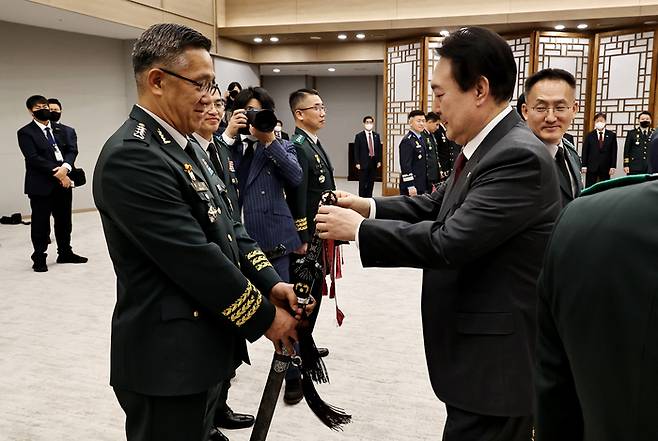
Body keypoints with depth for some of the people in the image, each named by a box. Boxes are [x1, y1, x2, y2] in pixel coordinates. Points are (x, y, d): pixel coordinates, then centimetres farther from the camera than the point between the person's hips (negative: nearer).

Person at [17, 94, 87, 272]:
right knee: (41, 223, 2)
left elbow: (72, 149, 3)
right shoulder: (26, 133, -3)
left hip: (63, 183, 5)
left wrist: (65, 167, -16)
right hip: (41, 185, -5)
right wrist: (56, 173, -18)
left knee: (64, 220, 13)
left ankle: (65, 253, 27)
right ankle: (39, 258, 13)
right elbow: (33, 158, -13)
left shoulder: (60, 130, 13)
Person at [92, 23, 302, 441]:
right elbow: (195, 259, -24)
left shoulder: (186, 145, 11)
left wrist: (270, 283, -1)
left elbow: (226, 225, 12)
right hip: (168, 358, -9)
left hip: (204, 345, 9)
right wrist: (265, 317, -14)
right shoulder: (131, 157, -22)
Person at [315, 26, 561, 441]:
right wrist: (367, 206, 0)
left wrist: (359, 228, -18)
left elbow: (450, 241, -28)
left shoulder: (520, 157, -23)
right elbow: (436, 206, 14)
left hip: (497, 359, -9)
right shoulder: (486, 147, 8)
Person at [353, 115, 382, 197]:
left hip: (374, 163, 4)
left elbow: (379, 149, 12)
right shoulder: (359, 136, -2)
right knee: (362, 183, 0)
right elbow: (356, 150, -4)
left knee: (371, 183, 7)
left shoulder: (376, 136, 9)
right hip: (363, 163, -4)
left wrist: (379, 161, 5)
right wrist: (357, 163, -9)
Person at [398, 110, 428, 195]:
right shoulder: (407, 141, -14)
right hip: (412, 186, -9)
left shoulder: (420, 139, 15)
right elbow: (406, 165, -19)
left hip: (422, 186, 9)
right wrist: (410, 186, -22)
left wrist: (428, 185, 18)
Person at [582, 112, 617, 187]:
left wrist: (613, 166, -3)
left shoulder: (611, 135, 5)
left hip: (605, 168, 0)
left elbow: (614, 152, 3)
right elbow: (585, 151, 3)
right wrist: (584, 166, -3)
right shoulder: (590, 135, 5)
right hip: (591, 167, 0)